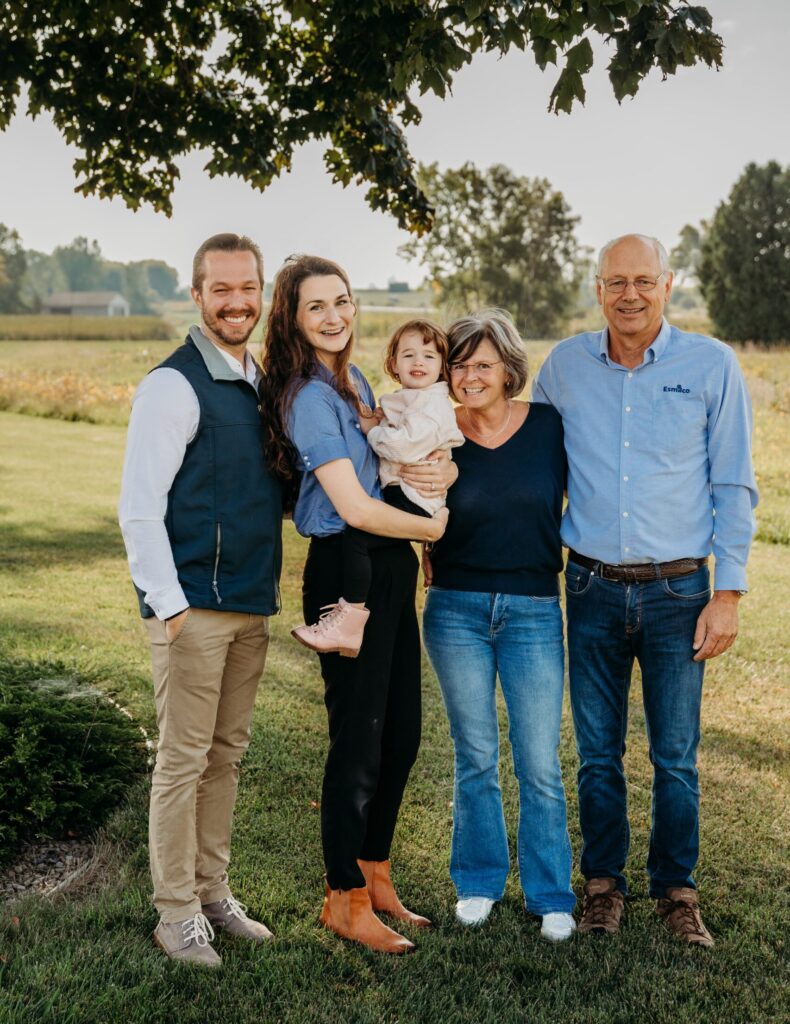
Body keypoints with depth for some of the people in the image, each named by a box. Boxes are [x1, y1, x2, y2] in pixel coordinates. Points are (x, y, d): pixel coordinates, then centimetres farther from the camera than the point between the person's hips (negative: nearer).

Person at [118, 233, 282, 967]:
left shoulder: (262, 383, 12)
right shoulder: (174, 385, -11)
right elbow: (139, 508, -15)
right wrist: (169, 604, -19)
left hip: (252, 605, 7)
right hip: (194, 605, -7)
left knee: (227, 754, 14)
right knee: (184, 760, 0)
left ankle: (213, 893, 26)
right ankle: (176, 913, 11)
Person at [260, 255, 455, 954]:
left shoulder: (354, 382, 13)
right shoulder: (308, 397, -14)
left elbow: (416, 456, 17)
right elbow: (355, 508, -21)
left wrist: (445, 470, -6)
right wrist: (441, 528, -9)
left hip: (391, 570, 9)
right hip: (346, 571, -9)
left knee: (401, 733, 15)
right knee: (359, 738, 0)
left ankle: (375, 877, 30)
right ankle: (345, 900, 16)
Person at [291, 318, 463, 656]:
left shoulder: (434, 405, -10)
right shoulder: (404, 401, 22)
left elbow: (407, 446, -22)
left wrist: (372, 429, -6)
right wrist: (378, 422, 11)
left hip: (415, 499, -11)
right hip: (397, 492, 11)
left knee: (356, 535, -24)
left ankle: (349, 621, -24)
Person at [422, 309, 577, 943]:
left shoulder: (549, 426, -3)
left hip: (534, 611, 0)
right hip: (456, 610, 1)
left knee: (540, 765, 1)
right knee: (476, 758, 10)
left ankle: (551, 896, 17)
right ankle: (479, 880, 28)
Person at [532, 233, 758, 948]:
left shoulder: (713, 365, -3)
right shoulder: (565, 366, 3)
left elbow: (734, 487, 0)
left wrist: (728, 593, -4)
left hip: (677, 591, -2)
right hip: (594, 588, 2)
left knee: (676, 756, 5)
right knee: (597, 752, 10)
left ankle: (677, 890, 22)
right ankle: (603, 884, 25)